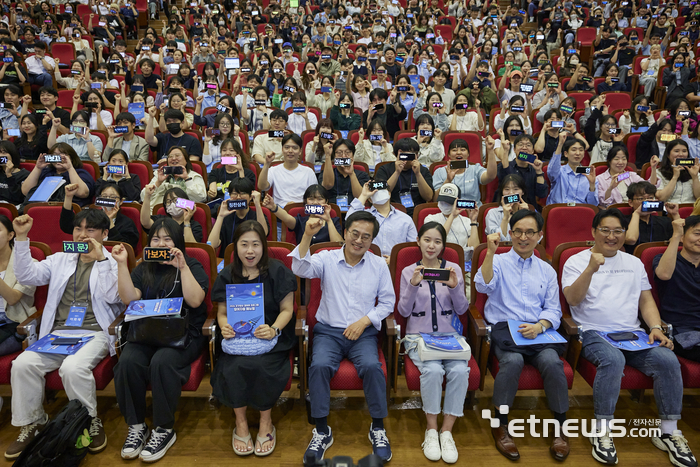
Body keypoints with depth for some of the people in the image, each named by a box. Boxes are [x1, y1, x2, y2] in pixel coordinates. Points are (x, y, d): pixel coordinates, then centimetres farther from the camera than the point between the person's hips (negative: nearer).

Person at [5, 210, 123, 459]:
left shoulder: (112, 262, 7)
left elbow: (113, 297, -9)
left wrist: (100, 259, -14)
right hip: (58, 333, 4)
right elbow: (27, 275, 7)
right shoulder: (60, 260, 20)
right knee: (23, 363, -22)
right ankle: (32, 422, 0)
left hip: (95, 334, -4)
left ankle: (91, 422, -8)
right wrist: (21, 238, 1)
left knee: (73, 367, -32)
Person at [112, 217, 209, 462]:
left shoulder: (192, 267, 8)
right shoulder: (143, 270, 19)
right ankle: (136, 426, -9)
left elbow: (195, 300, -10)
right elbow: (130, 299, 1)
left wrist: (182, 267, -15)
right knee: (127, 361, -27)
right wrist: (122, 264, -3)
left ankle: (164, 430, -15)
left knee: (162, 362, -33)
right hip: (145, 333, 3)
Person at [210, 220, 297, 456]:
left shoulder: (277, 271, -1)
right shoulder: (227, 275, 8)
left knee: (259, 365, -31)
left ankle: (266, 423, -5)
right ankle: (240, 422, -3)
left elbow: (286, 310, 1)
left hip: (271, 336, -2)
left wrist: (274, 329, -18)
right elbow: (222, 312, 12)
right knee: (232, 367, -28)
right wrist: (224, 326, -11)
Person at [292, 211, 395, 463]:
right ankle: (322, 431, -10)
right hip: (328, 330, 0)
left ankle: (378, 428, -7)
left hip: (363, 332, 1)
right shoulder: (327, 259, 2)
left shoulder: (379, 265, 6)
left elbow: (387, 302, 7)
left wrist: (364, 321, -8)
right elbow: (300, 269, -17)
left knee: (372, 366, -28)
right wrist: (307, 236, -30)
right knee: (319, 366, -28)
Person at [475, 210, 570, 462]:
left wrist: (539, 326, -9)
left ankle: (559, 427, -6)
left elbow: (553, 309, 12)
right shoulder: (498, 262, 10)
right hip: (504, 328, -2)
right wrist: (490, 252, -20)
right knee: (513, 361, -32)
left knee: (552, 361, -27)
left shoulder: (546, 270, 19)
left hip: (538, 331, 3)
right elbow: (483, 286, -11)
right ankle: (500, 424, -12)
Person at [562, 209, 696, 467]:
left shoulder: (634, 263, 20)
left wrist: (656, 327, 0)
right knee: (613, 360, -35)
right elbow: (573, 299, -10)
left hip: (632, 334, 5)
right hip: (594, 333, -4)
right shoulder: (576, 261, 4)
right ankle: (602, 432, -20)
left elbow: (646, 300, 18)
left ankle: (668, 432, -6)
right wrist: (591, 269, -23)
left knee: (668, 359, -22)